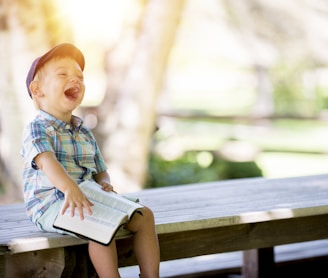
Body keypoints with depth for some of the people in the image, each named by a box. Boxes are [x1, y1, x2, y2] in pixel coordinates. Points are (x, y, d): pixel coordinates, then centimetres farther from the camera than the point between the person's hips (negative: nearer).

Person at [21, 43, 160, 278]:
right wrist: (69, 188, -46)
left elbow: (100, 171, 21)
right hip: (50, 205, -8)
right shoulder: (37, 129, -8)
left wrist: (105, 184, -5)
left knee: (144, 215, -4)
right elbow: (46, 161, -27)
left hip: (89, 200, 8)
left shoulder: (84, 133, 18)